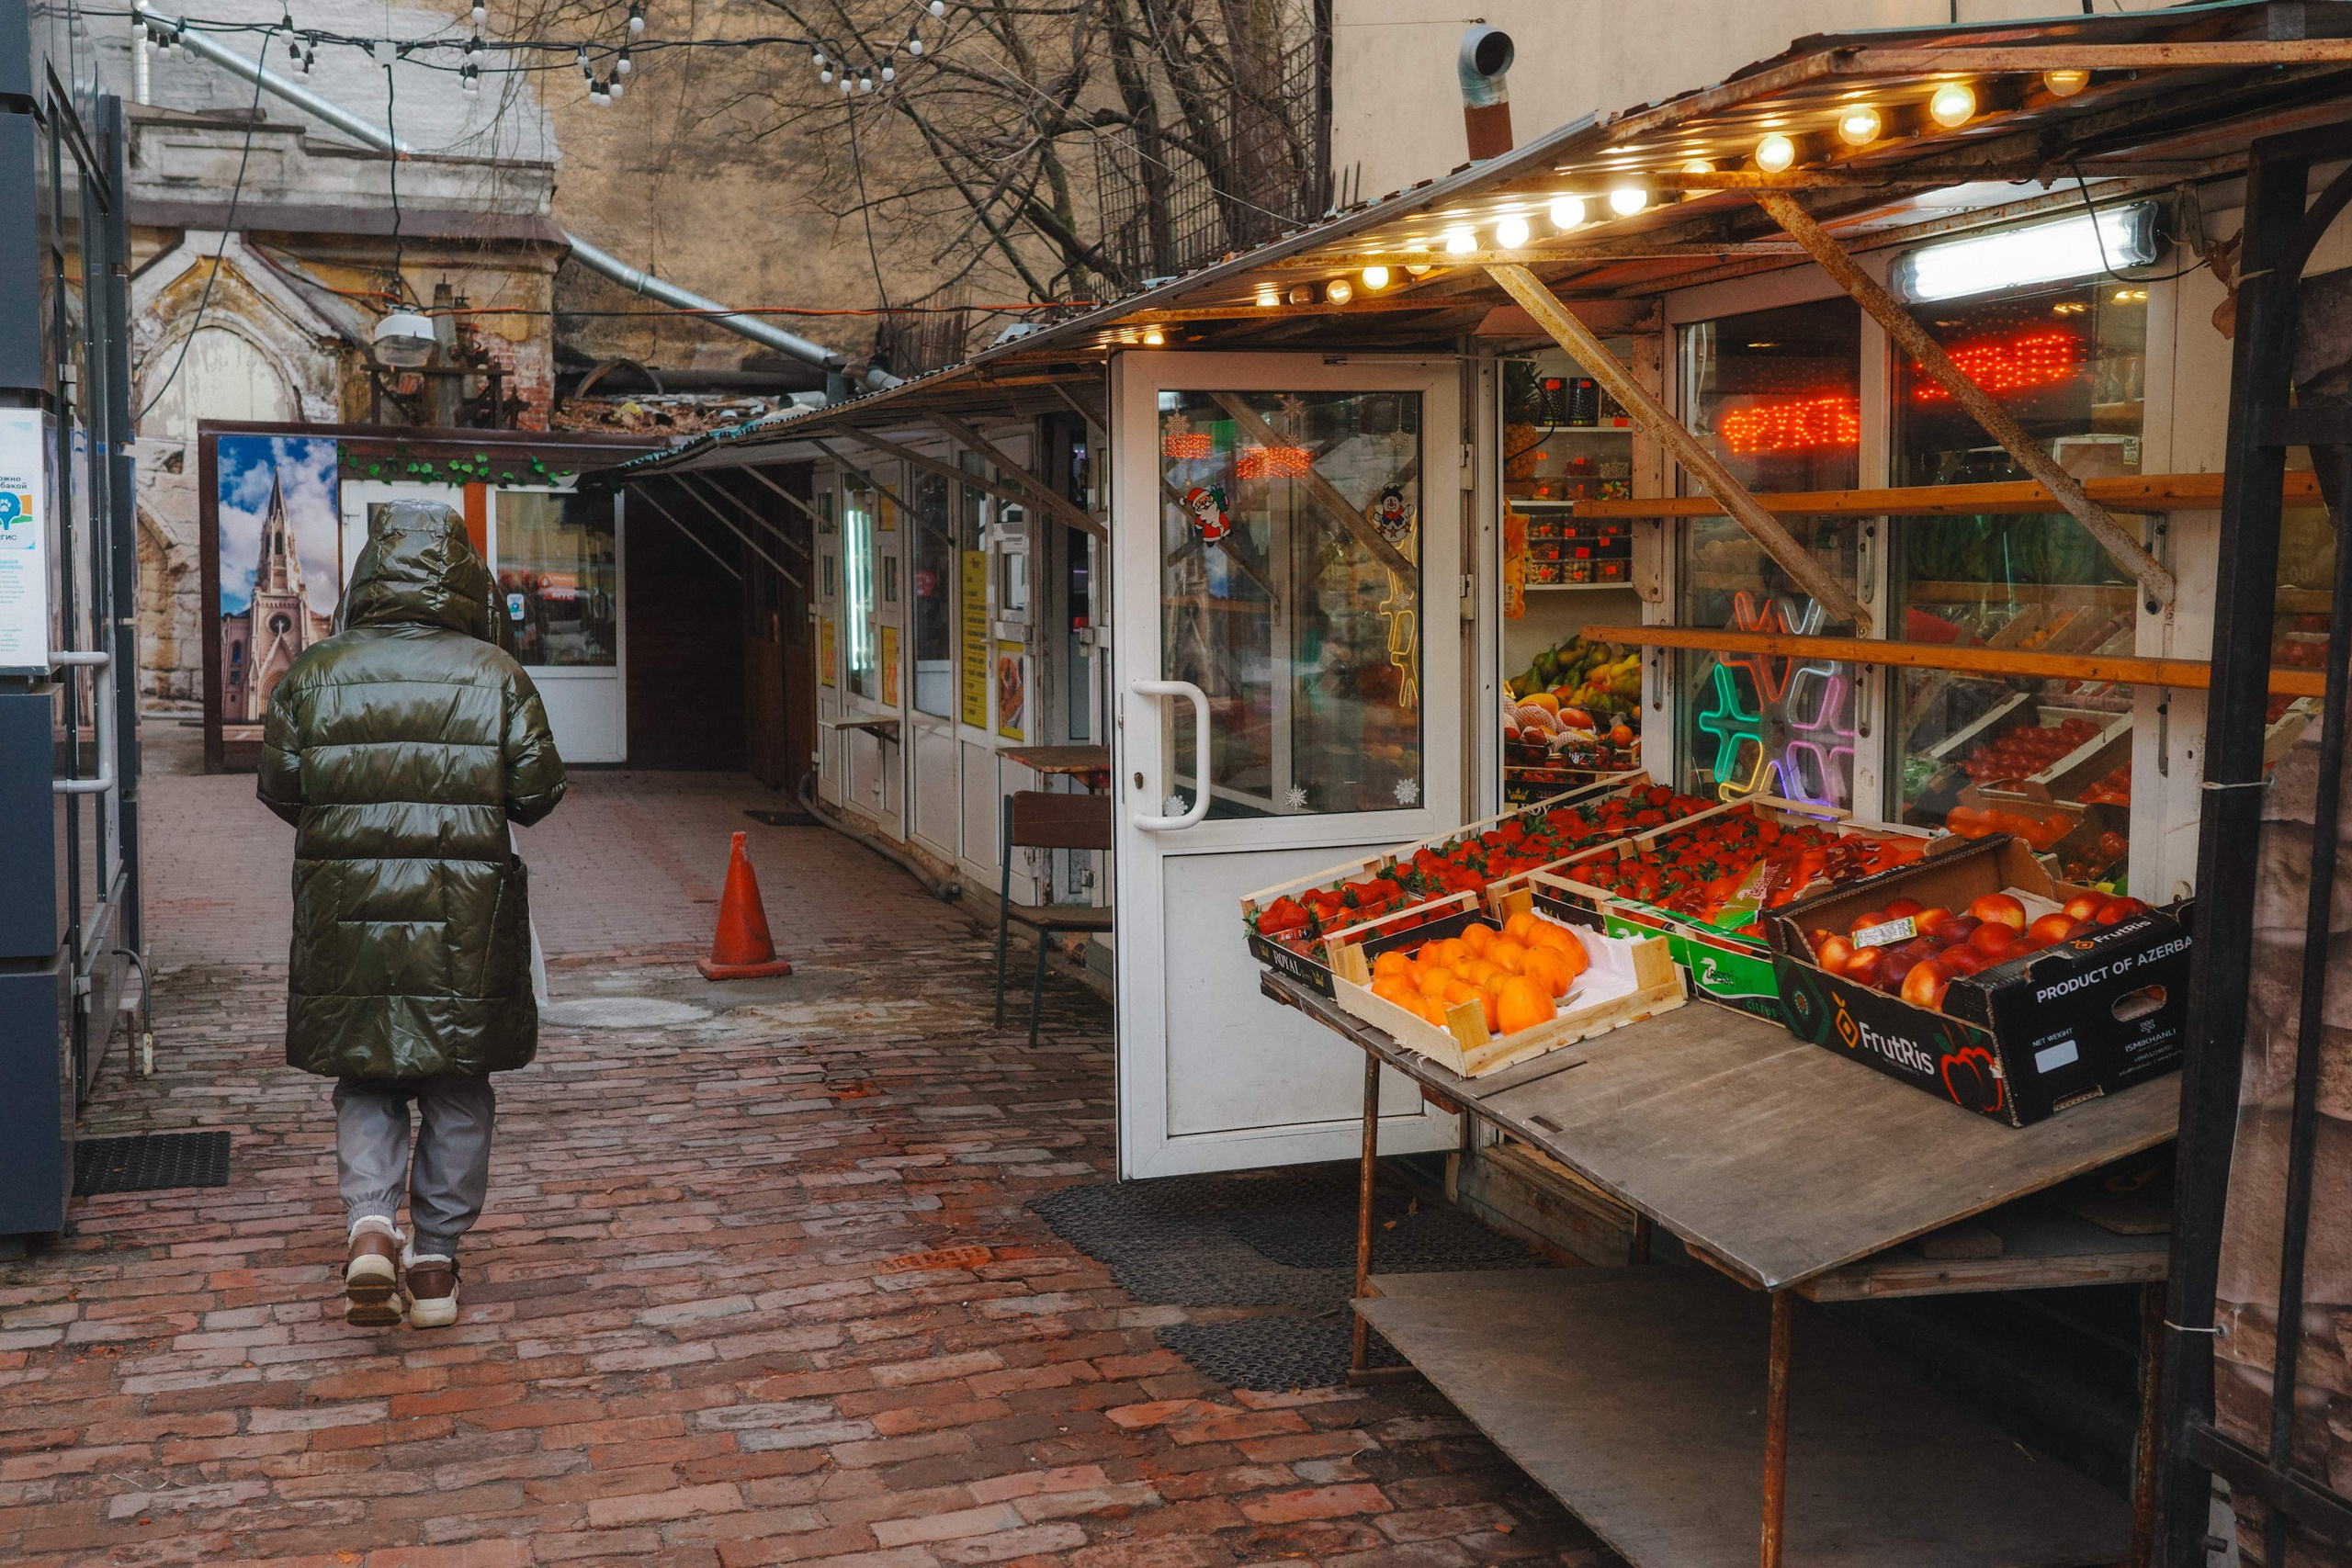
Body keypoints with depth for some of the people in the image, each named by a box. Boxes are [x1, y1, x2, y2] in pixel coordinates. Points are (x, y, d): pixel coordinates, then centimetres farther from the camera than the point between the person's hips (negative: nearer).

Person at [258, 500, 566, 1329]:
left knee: (365, 1081, 15)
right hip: (465, 918, -1)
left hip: (347, 914, 1)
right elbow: (538, 790, -4)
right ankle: (435, 1259, 15)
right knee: (457, 1092, 12)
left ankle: (370, 1223, -5)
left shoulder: (315, 672, 0)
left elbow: (278, 787, 2)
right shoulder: (496, 673, -3)